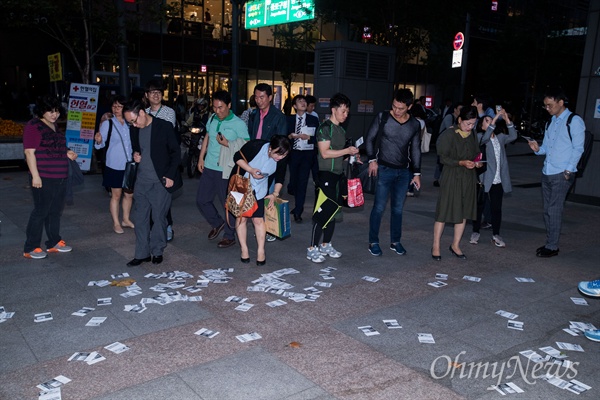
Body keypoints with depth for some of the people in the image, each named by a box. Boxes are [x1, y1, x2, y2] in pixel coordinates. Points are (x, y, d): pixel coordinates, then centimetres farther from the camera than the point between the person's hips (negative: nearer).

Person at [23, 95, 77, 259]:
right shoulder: (33, 126, -9)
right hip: (44, 178, -8)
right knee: (41, 211, -4)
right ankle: (30, 248, 5)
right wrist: (35, 176, -20)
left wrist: (67, 153, 8)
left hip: (61, 177, 8)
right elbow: (29, 152, -14)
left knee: (55, 211, 13)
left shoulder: (55, 126, 16)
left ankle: (54, 243, 24)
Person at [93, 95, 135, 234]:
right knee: (116, 195, 4)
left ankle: (126, 220, 28)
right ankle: (116, 223, 16)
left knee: (129, 194, 12)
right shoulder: (107, 124, -5)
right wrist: (98, 141, -29)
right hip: (115, 166, -4)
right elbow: (101, 144, -9)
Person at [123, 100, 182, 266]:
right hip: (141, 181, 5)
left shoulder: (164, 127, -9)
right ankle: (142, 253, 16)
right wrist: (135, 155, -1)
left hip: (161, 181, -5)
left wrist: (170, 176, -10)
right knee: (140, 218, 6)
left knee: (159, 217, 3)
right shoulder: (135, 129, 7)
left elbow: (176, 152, -5)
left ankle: (157, 251, 18)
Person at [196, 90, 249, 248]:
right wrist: (201, 158, 13)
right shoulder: (212, 118, 7)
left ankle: (229, 236, 19)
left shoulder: (238, 124, -10)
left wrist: (227, 144, -20)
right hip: (208, 167, 6)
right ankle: (217, 223, 35)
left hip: (226, 170, -6)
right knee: (201, 200, 12)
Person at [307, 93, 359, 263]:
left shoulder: (341, 130, 16)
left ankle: (326, 245, 21)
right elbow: (325, 153, -18)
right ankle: (312, 248, -1)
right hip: (326, 174, -8)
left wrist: (352, 156, 6)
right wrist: (347, 151, -16)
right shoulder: (325, 127, -10)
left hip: (338, 174, 8)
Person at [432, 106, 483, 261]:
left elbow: (476, 153, 19)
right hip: (451, 177, -6)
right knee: (444, 211, -2)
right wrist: (462, 162, -23)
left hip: (468, 178, 6)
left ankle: (455, 245, 24)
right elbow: (443, 158, -11)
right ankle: (436, 246, 11)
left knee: (464, 212, 9)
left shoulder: (473, 135, 8)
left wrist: (477, 163, -3)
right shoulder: (449, 134, -10)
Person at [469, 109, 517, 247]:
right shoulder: (480, 137, -2)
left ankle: (496, 235, 15)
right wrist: (495, 119, -27)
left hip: (498, 181, 4)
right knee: (479, 207, 7)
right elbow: (484, 138, -24)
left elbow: (512, 136, -4)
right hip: (484, 180, -4)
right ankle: (475, 232, 19)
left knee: (496, 208, 7)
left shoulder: (500, 137, 13)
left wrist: (507, 120, -13)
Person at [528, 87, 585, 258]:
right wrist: (538, 149, -3)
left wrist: (568, 170, -13)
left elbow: (578, 148, -8)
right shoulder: (551, 121, 14)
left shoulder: (574, 121, -6)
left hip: (562, 174, -7)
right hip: (547, 173, 7)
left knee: (554, 210, -5)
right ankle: (549, 242, 20)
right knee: (547, 210, 10)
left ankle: (552, 247, 3)